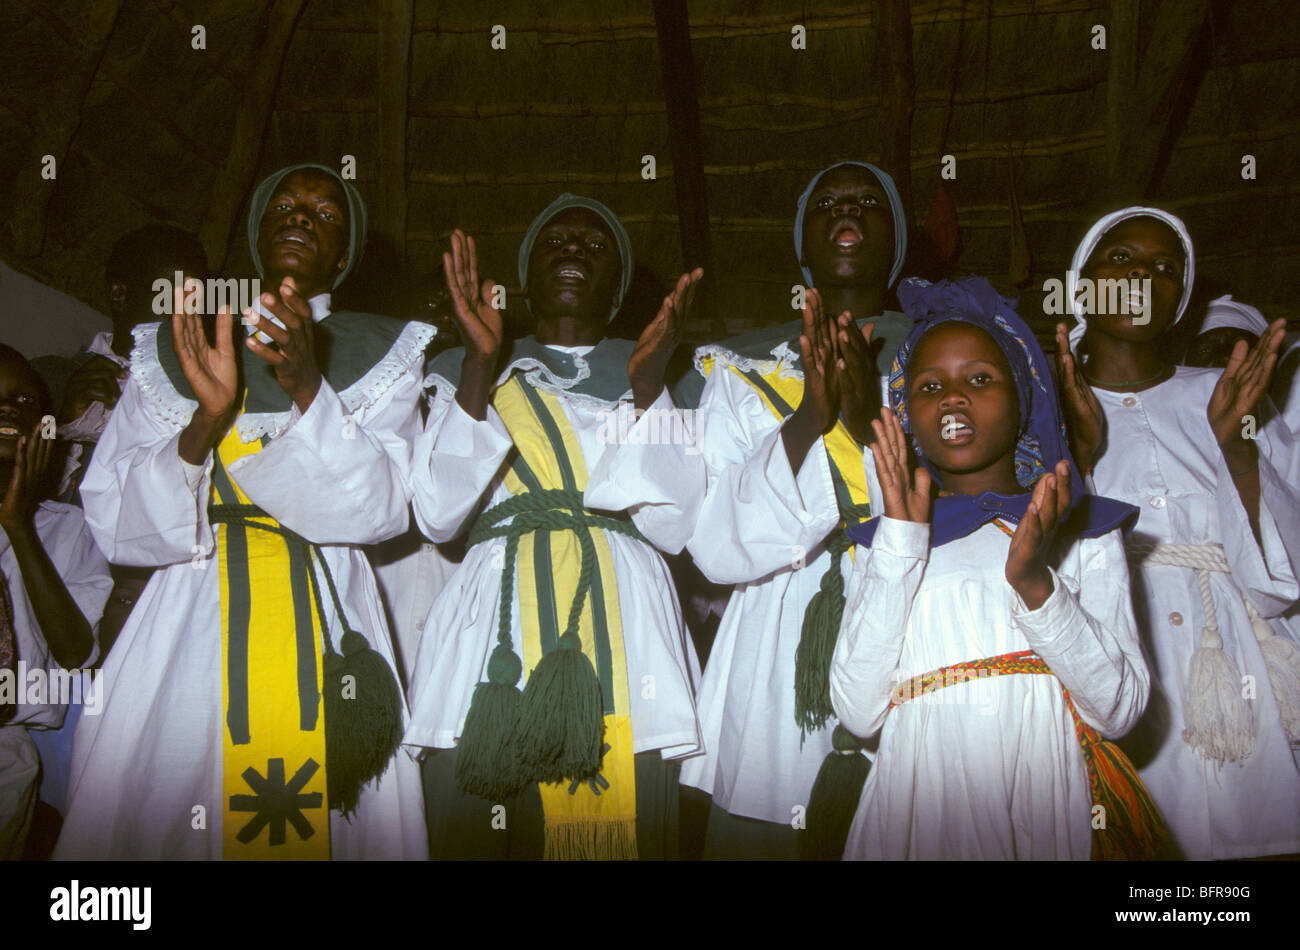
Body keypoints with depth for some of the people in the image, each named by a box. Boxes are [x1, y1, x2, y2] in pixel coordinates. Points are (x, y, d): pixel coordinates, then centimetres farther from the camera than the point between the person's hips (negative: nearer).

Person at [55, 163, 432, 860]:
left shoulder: (383, 355, 9)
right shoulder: (173, 352, 12)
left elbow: (378, 508, -5)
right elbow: (115, 523, 2)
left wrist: (307, 388, -18)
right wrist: (206, 419, -14)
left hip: (325, 629, -1)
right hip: (190, 625, 1)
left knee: (328, 822, -8)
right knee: (157, 821, -3)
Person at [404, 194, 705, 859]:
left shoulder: (650, 374, 17)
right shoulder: (466, 371, 17)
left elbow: (673, 526, 3)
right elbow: (438, 516, 1)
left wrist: (647, 382, -5)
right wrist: (481, 366, -6)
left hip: (625, 639, 0)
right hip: (497, 634, 0)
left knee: (625, 834, -7)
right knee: (470, 840, -5)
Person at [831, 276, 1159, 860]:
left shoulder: (1084, 530, 7)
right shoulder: (882, 540, 7)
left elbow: (1120, 708, -4)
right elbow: (858, 713, -6)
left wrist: (1036, 584, -18)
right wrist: (900, 544, -9)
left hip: (1047, 809, 0)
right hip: (920, 810, 0)